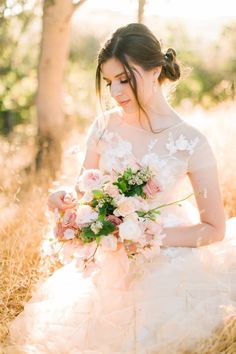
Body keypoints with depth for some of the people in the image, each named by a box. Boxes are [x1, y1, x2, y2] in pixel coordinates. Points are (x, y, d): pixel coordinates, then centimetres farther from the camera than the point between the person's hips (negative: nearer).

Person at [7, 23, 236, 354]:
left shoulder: (191, 143, -16)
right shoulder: (104, 126, -6)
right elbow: (87, 188, 7)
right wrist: (67, 196, -16)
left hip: (166, 271, -3)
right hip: (111, 268, 4)